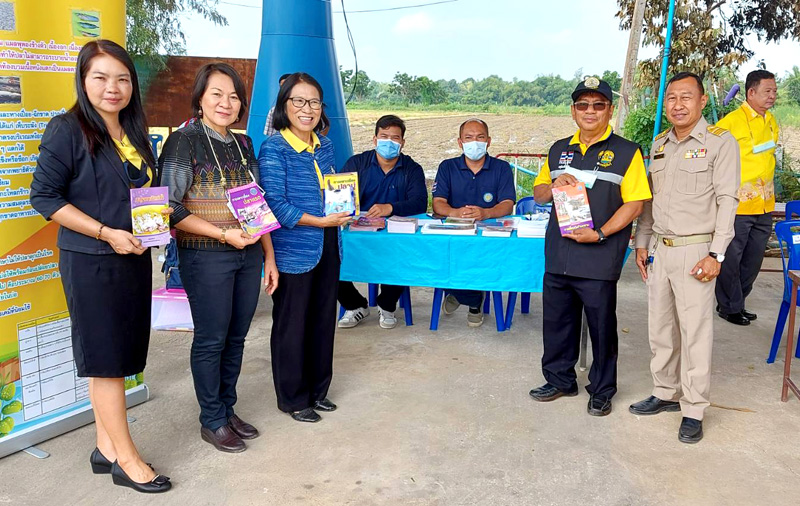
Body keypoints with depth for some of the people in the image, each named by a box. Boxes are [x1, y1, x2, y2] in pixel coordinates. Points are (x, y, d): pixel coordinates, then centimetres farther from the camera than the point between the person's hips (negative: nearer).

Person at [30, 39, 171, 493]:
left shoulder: (135, 133, 11)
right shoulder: (68, 130, -9)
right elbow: (43, 196, -12)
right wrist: (107, 233, -18)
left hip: (134, 259, 7)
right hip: (91, 263, -7)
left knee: (115, 360, 13)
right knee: (105, 361, 1)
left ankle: (107, 449, 25)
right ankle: (127, 461, 11)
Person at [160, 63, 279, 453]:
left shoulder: (243, 143, 11)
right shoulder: (184, 141, -8)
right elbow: (171, 208, -14)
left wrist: (269, 256, 12)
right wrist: (224, 234, -20)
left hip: (248, 255, 6)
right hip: (206, 257, -6)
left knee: (236, 337, 13)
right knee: (211, 340, 4)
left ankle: (227, 409, 30)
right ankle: (212, 421, 21)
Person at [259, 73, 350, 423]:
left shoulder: (325, 146, 10)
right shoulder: (274, 148, -11)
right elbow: (275, 204, -17)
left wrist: (343, 209, 1)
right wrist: (322, 221, -18)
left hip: (327, 248, 7)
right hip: (293, 252, -7)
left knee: (324, 319, 14)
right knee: (292, 325, 6)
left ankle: (318, 390, 31)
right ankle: (292, 398, 22)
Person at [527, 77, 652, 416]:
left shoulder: (626, 152, -2)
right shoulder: (559, 150, 14)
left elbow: (635, 203, -7)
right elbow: (538, 193, 19)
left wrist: (600, 233, -18)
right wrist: (554, 185, -5)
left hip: (599, 260, -5)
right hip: (557, 257, 5)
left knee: (602, 326, 6)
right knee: (556, 322, 14)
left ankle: (602, 391, 22)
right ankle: (560, 380, 32)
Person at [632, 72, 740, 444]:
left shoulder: (720, 142, -5)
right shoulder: (659, 145, 13)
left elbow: (727, 201, -10)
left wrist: (716, 254, -15)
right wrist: (642, 243, 13)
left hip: (694, 251, -6)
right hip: (659, 249, 6)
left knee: (695, 333, -2)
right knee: (660, 328, 13)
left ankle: (693, 410, 9)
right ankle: (665, 393, 28)